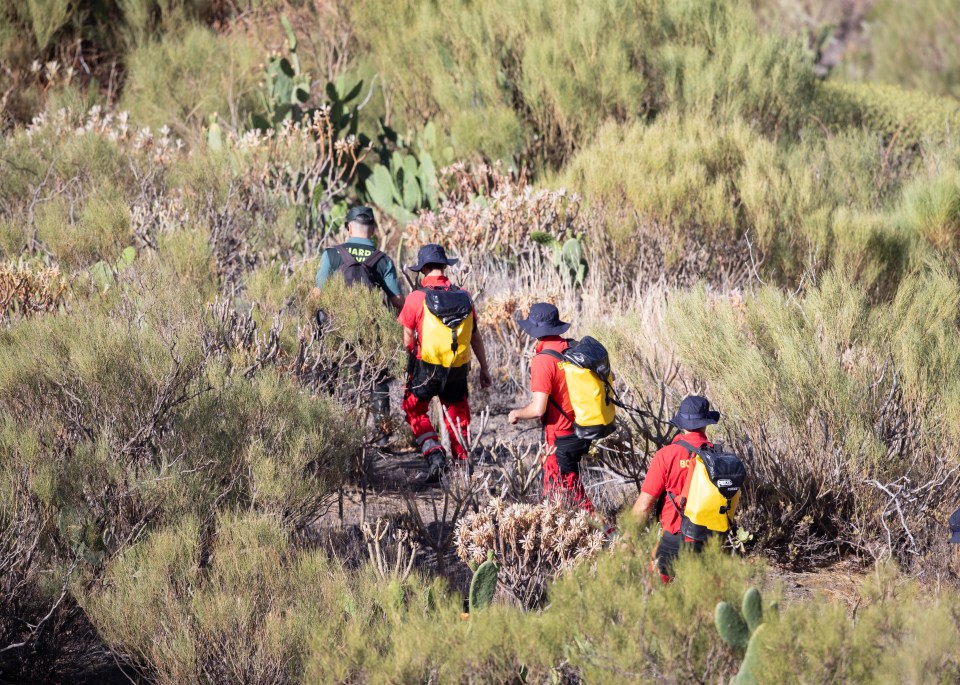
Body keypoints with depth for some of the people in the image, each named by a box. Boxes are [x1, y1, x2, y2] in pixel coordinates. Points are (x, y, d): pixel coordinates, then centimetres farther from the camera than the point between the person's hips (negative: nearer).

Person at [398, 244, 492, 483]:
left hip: (426, 367, -3)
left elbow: (407, 341, -5)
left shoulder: (416, 298, -10)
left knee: (415, 410, 17)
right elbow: (476, 337, 6)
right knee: (457, 415, 19)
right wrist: (484, 369, 15)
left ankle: (433, 452, -2)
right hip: (458, 370, 3)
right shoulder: (464, 297, 0)